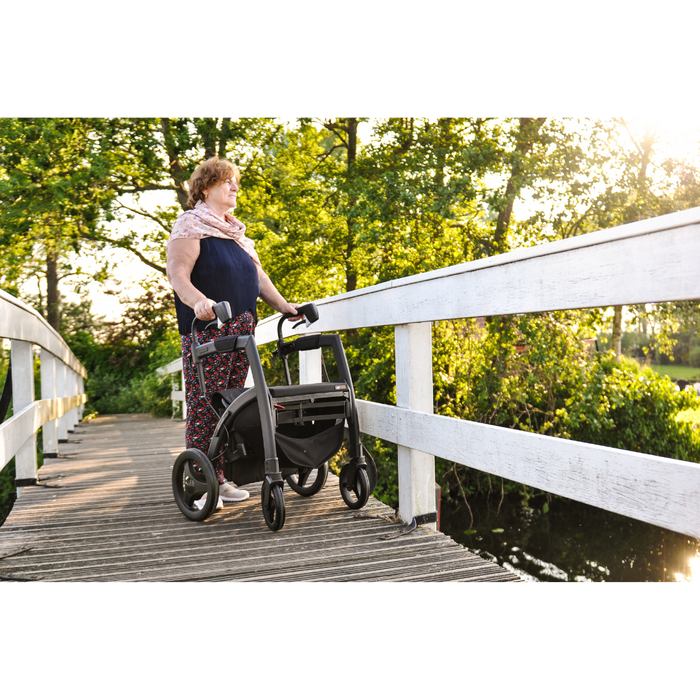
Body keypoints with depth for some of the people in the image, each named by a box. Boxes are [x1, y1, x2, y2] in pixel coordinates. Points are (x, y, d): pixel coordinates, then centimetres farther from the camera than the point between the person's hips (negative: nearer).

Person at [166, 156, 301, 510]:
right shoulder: (190, 226, -2)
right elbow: (177, 275, -14)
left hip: (241, 328, 8)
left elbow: (257, 274, 26)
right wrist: (198, 300, -32)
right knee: (204, 405, -6)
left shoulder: (235, 230, 23)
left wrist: (282, 305, 17)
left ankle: (220, 478, 15)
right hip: (206, 330, -7)